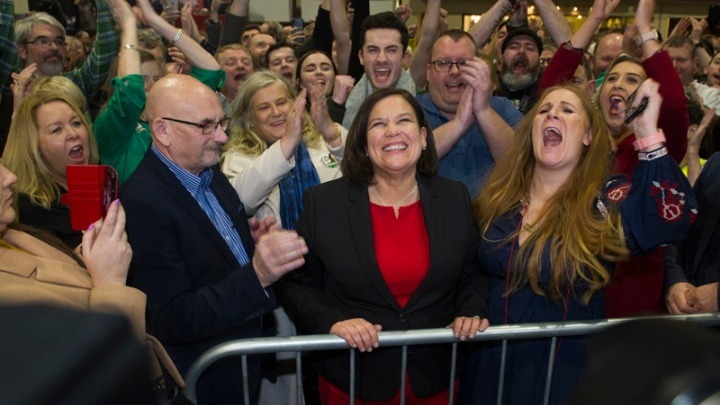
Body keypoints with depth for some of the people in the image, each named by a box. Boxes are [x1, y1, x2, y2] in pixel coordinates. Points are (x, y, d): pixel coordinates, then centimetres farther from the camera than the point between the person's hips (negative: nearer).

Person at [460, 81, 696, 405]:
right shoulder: (498, 195, -2)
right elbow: (472, 270, 10)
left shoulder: (605, 200, -12)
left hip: (565, 368, -3)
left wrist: (648, 134, -37)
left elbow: (674, 217, -32)